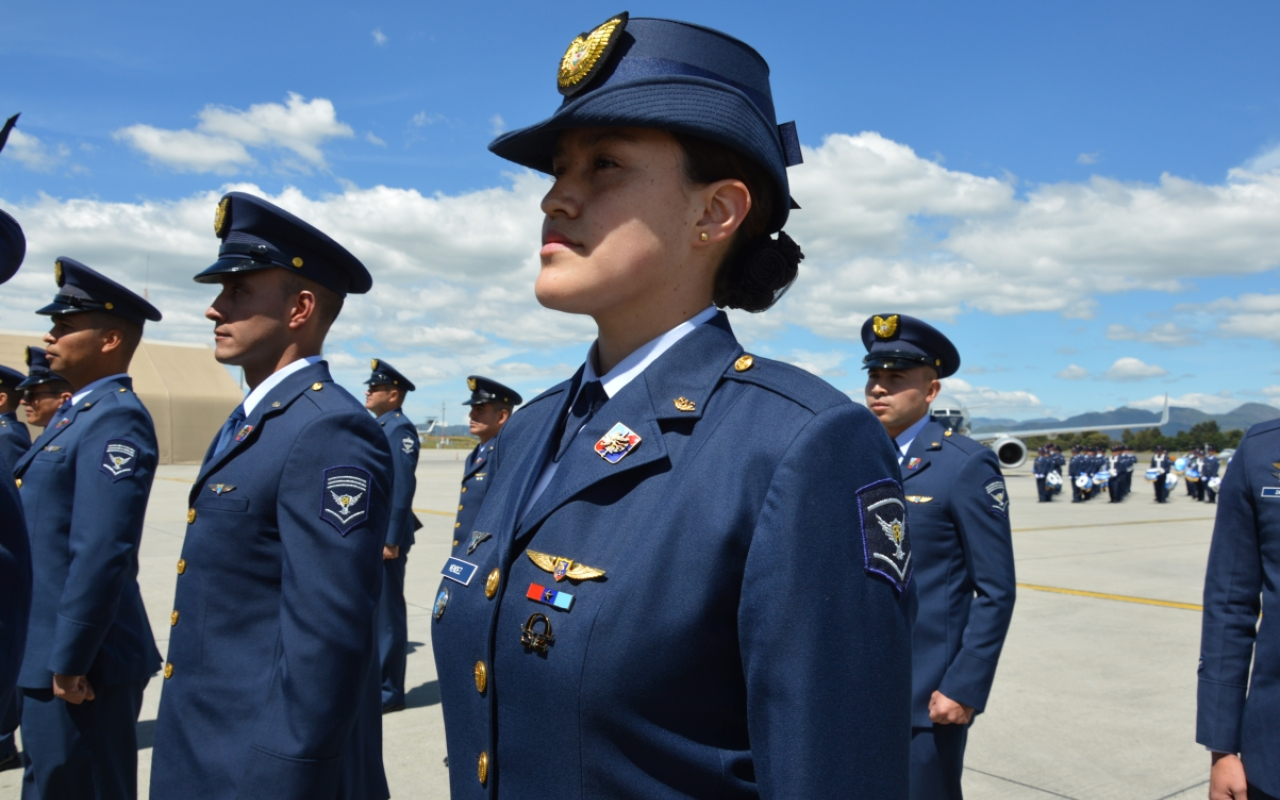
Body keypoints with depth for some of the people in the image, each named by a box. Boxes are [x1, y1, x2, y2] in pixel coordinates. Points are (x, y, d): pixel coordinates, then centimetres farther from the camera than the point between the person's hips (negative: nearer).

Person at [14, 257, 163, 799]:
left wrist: (69, 662, -22)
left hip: (80, 662, -10)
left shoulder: (116, 419, -20)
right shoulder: (76, 412, 13)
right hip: (49, 653, 10)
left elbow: (102, 553, -26)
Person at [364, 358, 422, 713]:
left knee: (387, 613, -1)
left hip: (385, 536, -9)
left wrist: (391, 540, -21)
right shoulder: (378, 428, 16)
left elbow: (403, 487, -19)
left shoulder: (401, 429, -13)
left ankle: (390, 691, 8)